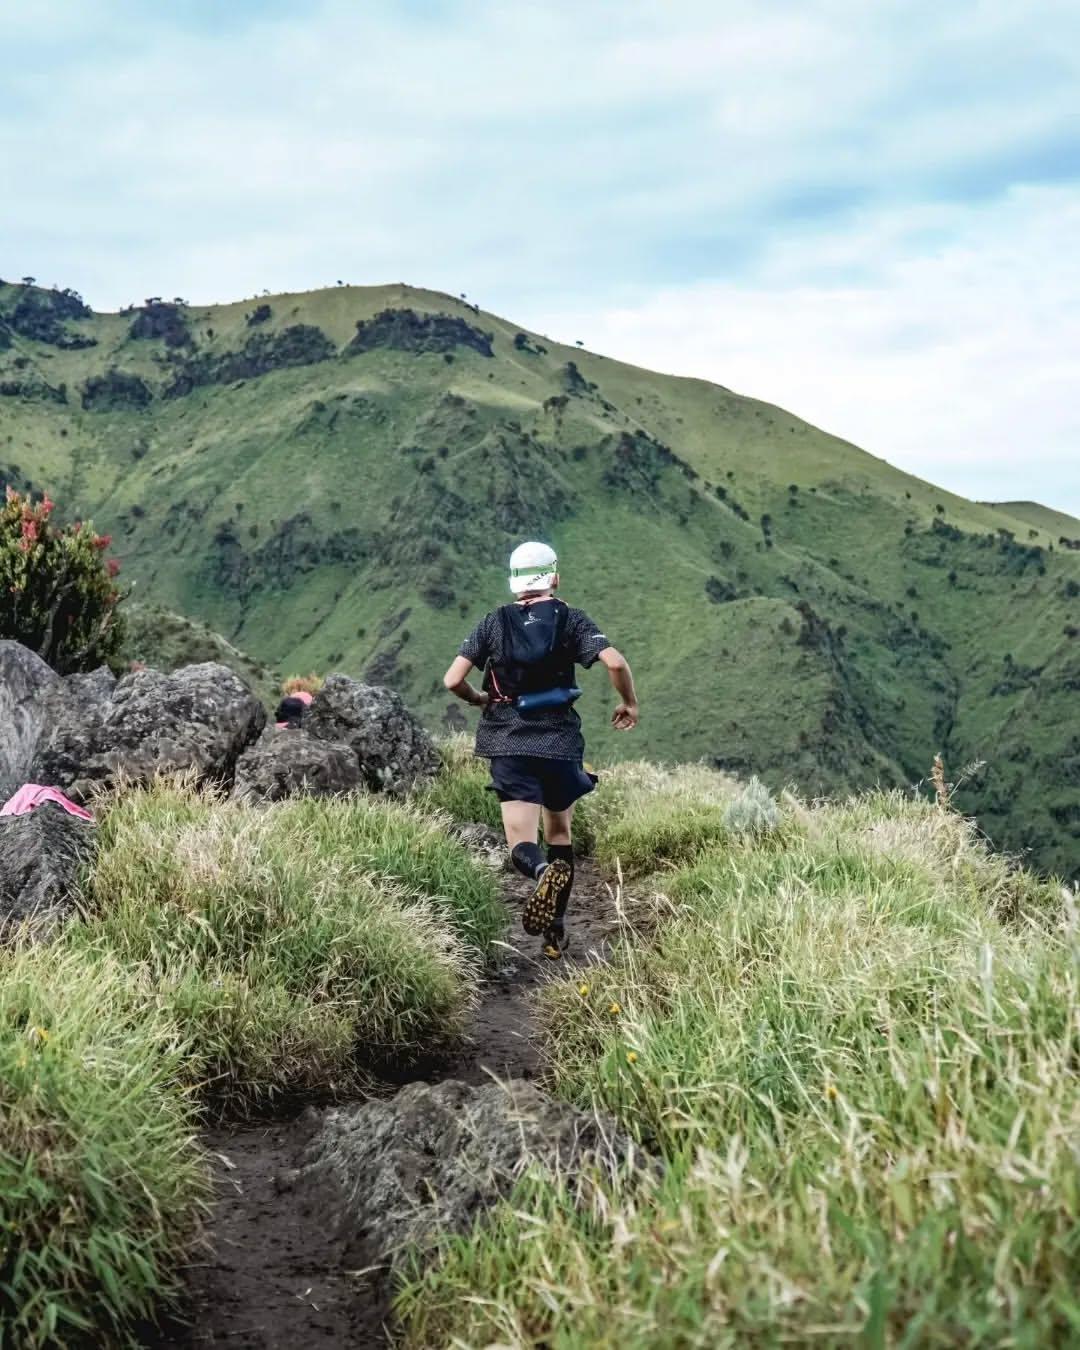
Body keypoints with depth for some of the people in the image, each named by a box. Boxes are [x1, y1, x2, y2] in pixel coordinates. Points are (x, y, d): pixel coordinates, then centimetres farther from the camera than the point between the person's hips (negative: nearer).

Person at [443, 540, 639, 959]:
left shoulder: (493, 623, 3)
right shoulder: (570, 619, -1)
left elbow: (453, 680, -4)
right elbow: (615, 662, -15)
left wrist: (479, 700, 17)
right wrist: (629, 703, 3)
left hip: (509, 744, 0)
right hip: (559, 742, 0)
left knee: (521, 845, -2)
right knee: (559, 833, 20)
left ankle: (543, 872, -38)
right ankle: (555, 932, 11)